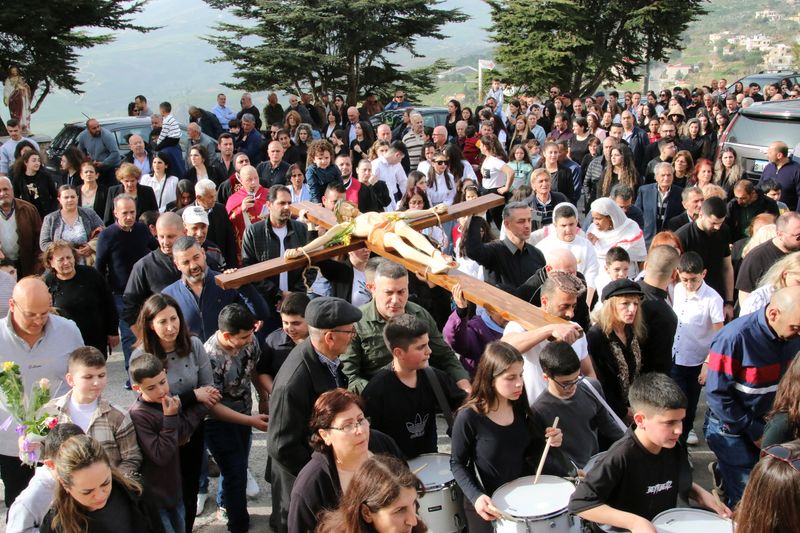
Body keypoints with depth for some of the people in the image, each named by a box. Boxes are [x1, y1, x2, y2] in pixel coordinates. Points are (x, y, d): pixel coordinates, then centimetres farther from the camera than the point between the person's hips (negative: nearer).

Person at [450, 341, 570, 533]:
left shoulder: (519, 406, -4)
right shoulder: (469, 417, -21)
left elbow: (528, 449, 9)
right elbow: (457, 463, -11)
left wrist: (548, 440, -10)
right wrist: (475, 496, -23)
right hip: (488, 504, -5)